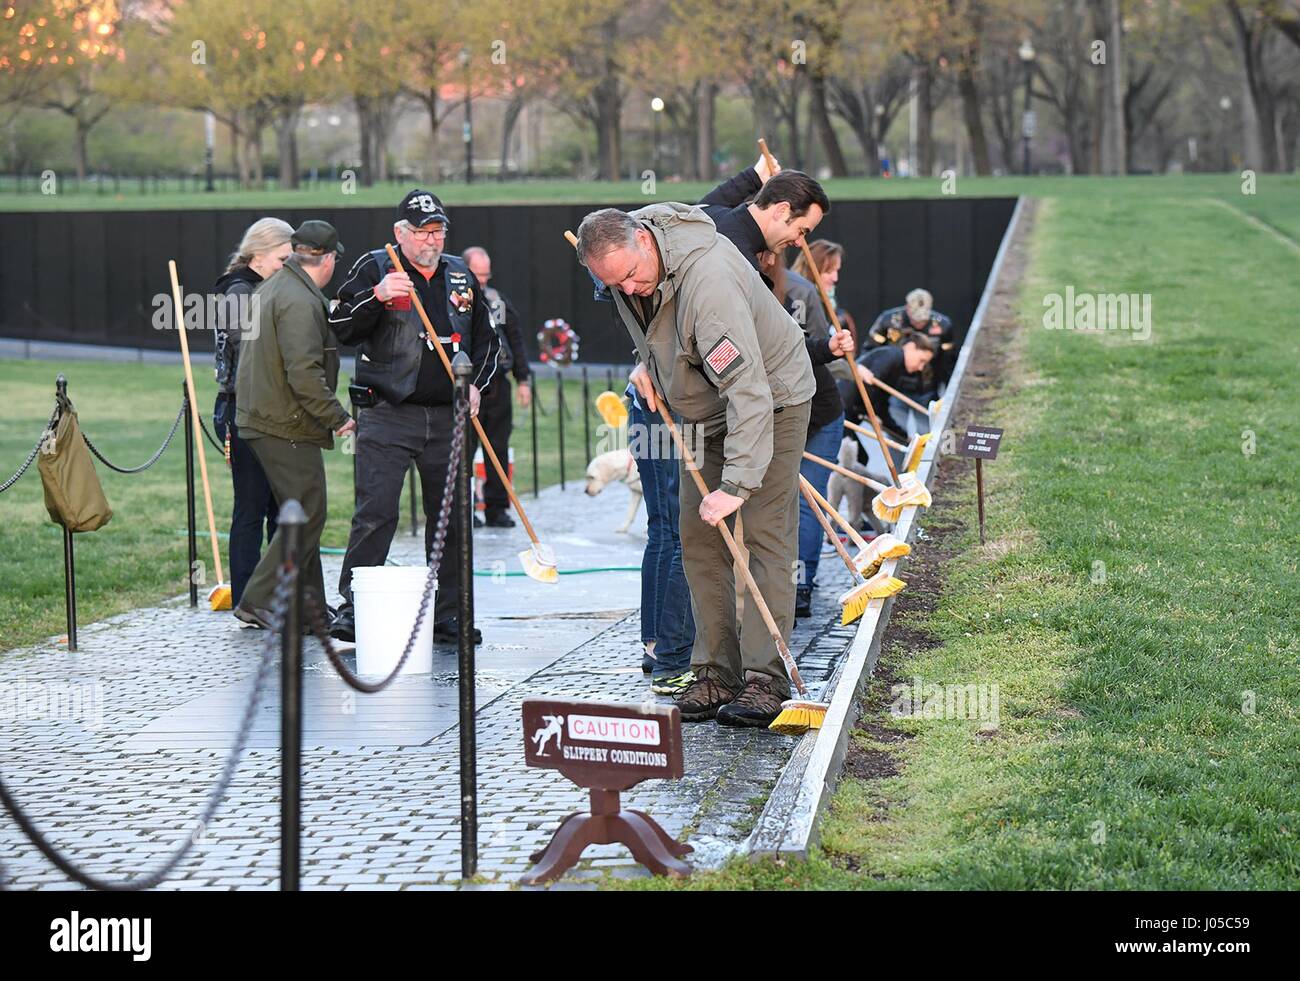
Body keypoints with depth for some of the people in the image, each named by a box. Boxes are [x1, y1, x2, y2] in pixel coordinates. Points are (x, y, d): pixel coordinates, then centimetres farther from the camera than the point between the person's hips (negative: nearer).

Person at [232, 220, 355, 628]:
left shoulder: (270, 288, 16)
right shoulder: (300, 302, -18)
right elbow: (304, 373, -25)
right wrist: (338, 418, -18)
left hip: (261, 418, 10)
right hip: (287, 426, -10)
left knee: (302, 515, 15)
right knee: (307, 515, -6)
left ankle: (310, 609, 19)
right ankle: (259, 601, -6)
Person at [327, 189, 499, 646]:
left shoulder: (462, 276, 15)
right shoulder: (374, 268, 2)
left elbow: (485, 340, 24)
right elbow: (341, 328, -8)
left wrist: (476, 383, 7)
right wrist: (376, 296, -24)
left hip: (449, 418, 5)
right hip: (386, 415, -4)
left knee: (451, 516, 7)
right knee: (375, 512, -11)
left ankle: (448, 613, 15)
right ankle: (353, 608, -4)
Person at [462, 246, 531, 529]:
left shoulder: (498, 301, 13)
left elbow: (516, 341, 18)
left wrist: (523, 380, 14)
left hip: (497, 387, 5)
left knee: (498, 448, 6)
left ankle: (497, 508, 13)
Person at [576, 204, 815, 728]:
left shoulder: (708, 281, -37)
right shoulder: (620, 251, -12)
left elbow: (749, 390, -39)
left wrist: (737, 483, -42)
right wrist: (648, 361, 1)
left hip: (772, 399, -8)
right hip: (704, 406, 8)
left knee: (763, 536, -11)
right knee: (699, 537, 3)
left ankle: (764, 679, -12)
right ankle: (716, 674, 5)